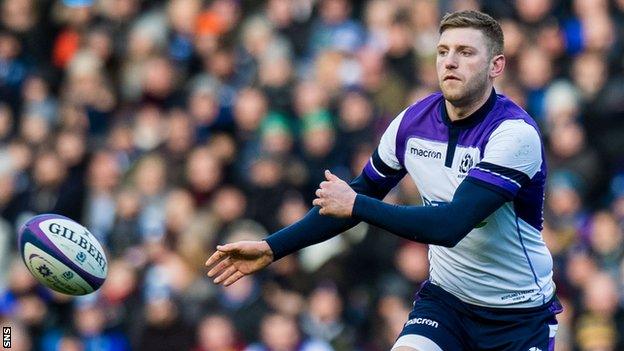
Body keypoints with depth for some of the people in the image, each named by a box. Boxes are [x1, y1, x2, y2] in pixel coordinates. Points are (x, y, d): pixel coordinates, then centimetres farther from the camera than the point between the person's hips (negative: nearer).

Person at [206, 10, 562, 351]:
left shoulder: (517, 133, -22)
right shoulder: (412, 122, -4)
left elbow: (450, 225, -30)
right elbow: (362, 194, 12)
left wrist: (356, 205, -22)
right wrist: (272, 248, 6)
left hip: (520, 312, -4)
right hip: (445, 298, 4)